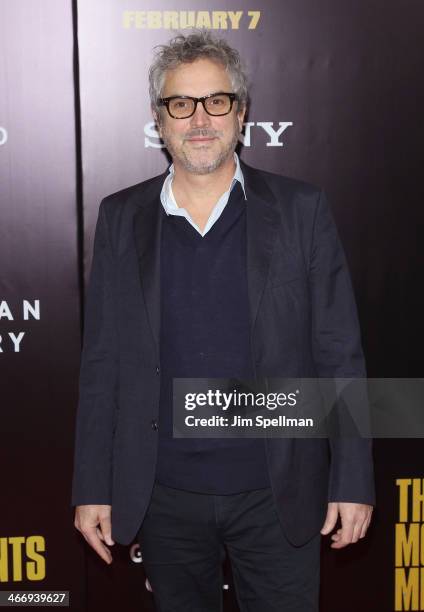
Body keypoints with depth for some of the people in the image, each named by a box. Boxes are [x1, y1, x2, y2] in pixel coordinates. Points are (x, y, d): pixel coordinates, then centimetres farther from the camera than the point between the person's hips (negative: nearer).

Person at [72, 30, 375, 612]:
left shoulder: (301, 209, -4)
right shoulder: (121, 217, 1)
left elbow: (339, 355, -3)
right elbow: (102, 361, 2)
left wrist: (353, 481, -5)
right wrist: (92, 488, 1)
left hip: (276, 493, -1)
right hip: (164, 496, 2)